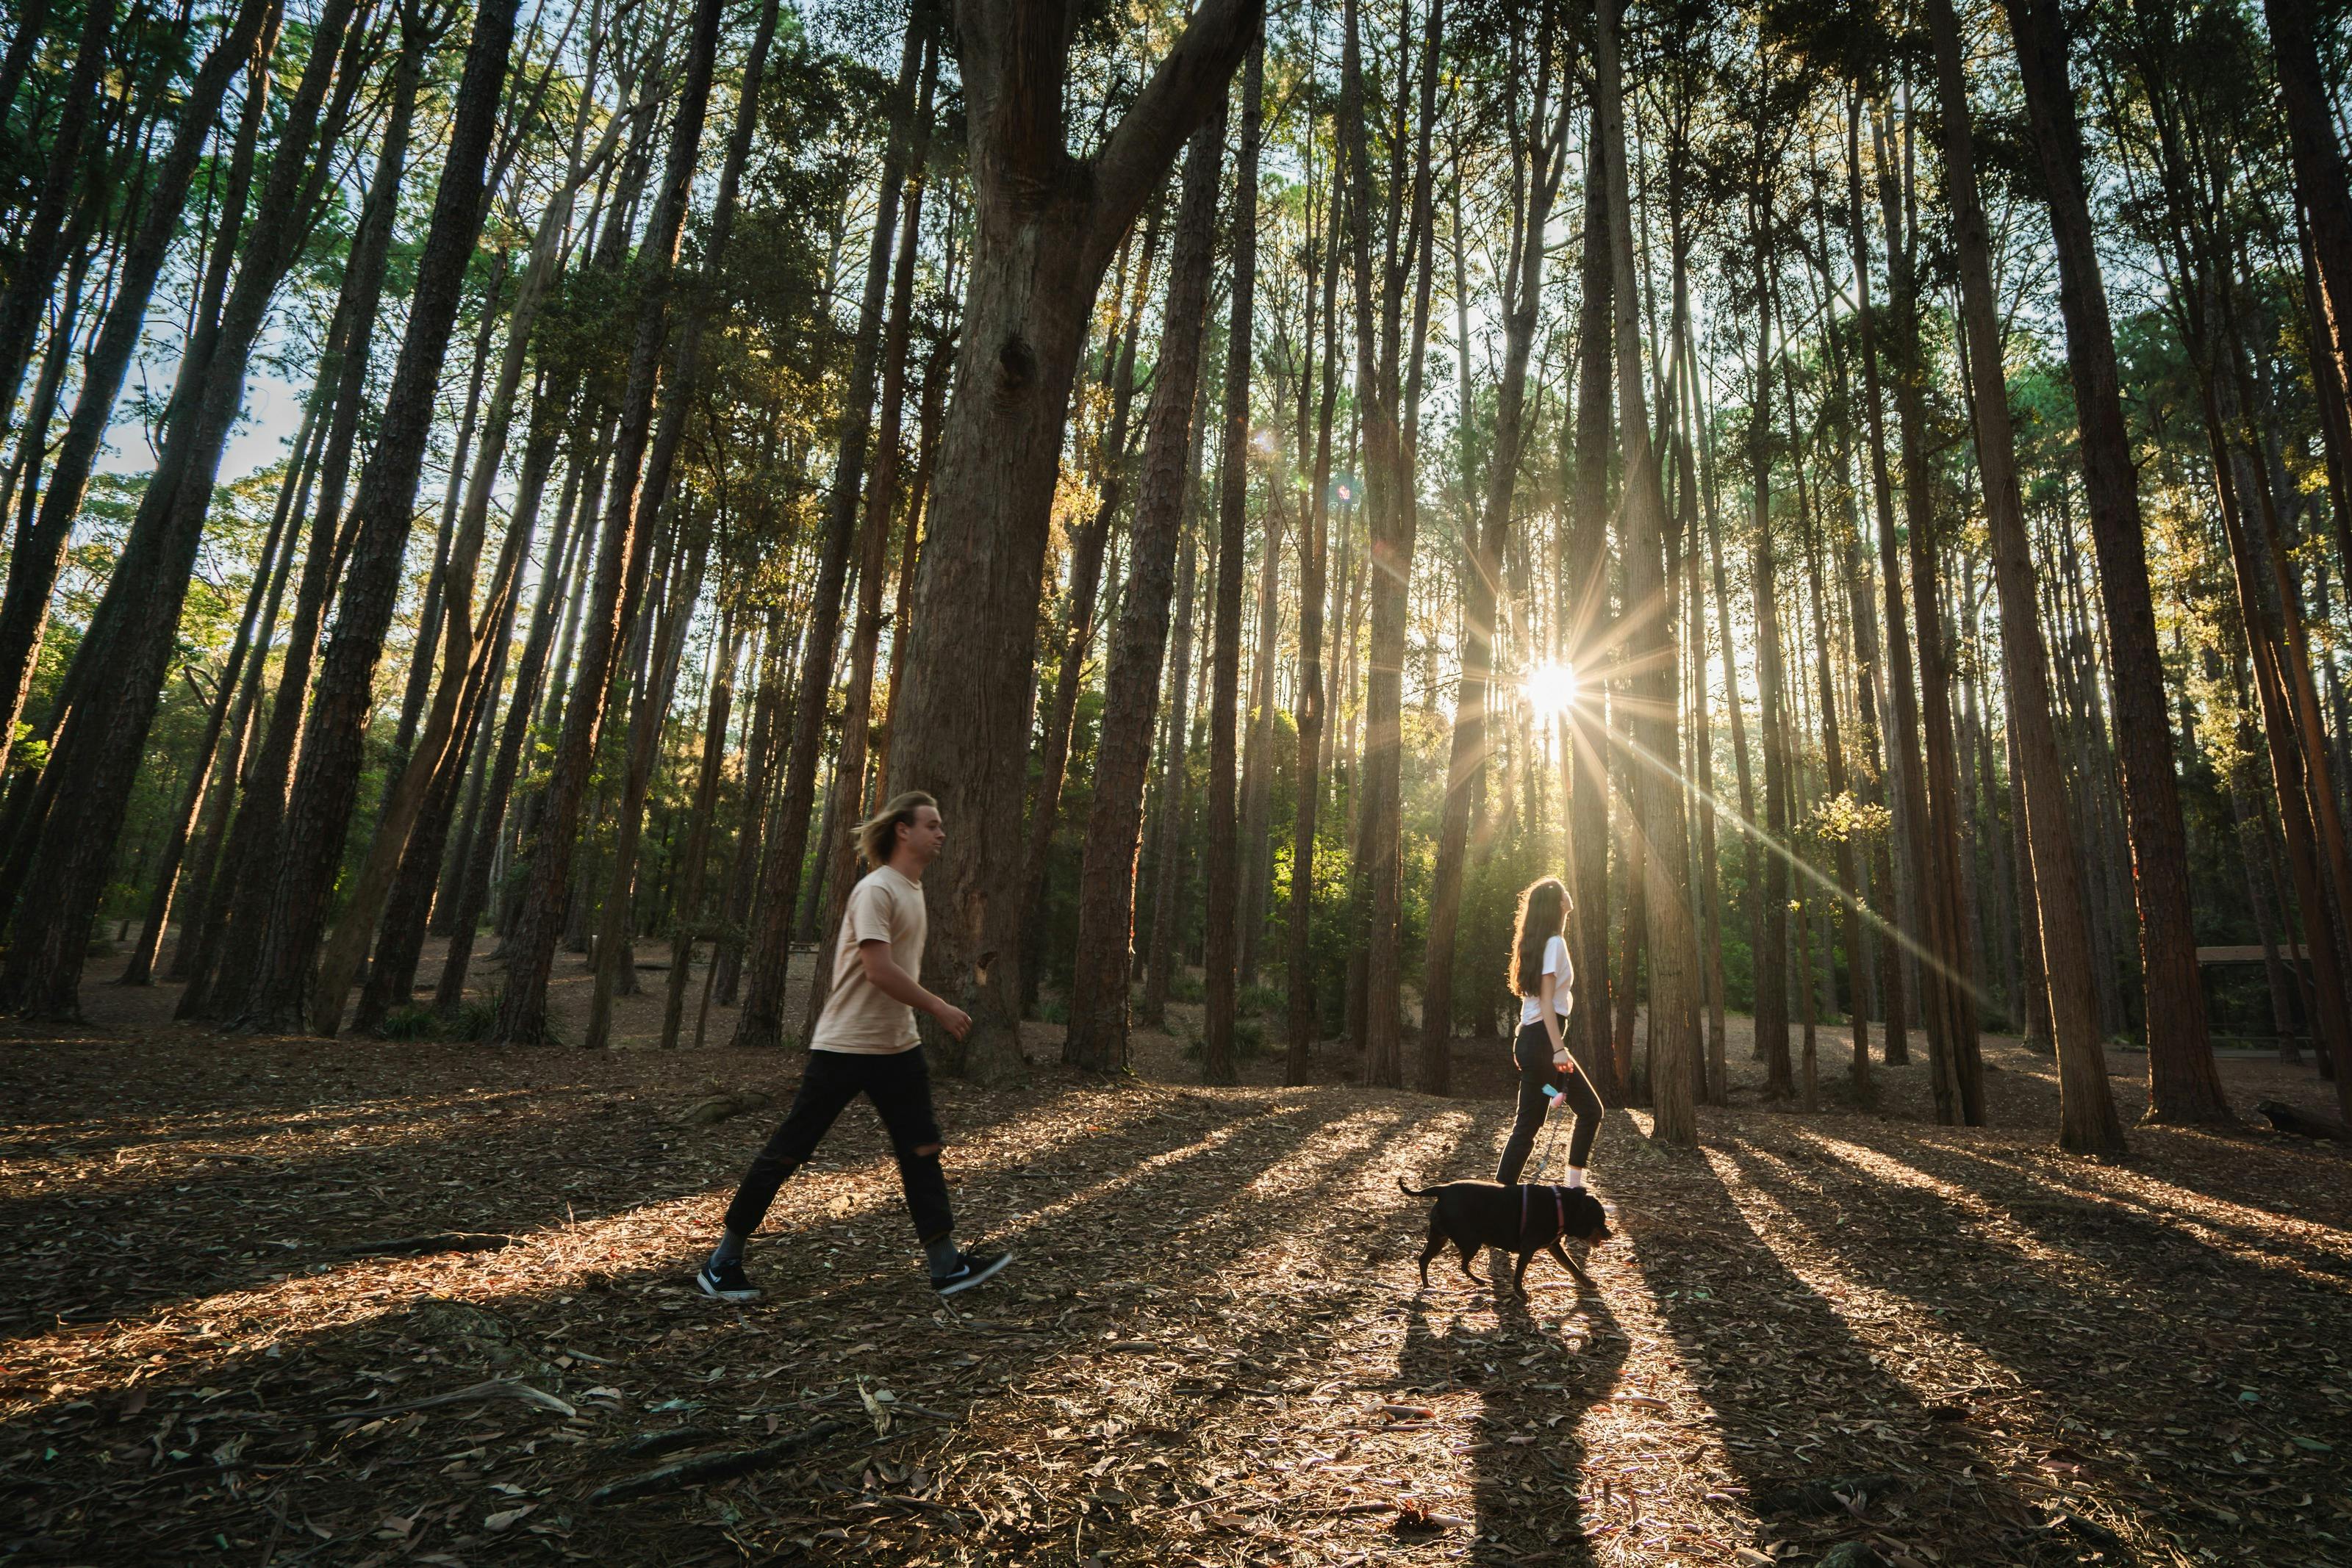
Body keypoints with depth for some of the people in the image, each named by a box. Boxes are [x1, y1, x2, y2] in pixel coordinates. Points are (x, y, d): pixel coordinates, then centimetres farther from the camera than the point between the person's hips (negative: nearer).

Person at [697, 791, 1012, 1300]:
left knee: (922, 1151, 7)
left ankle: (946, 1265, 14)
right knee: (788, 1152, 3)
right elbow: (880, 971, -25)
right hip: (844, 1047, -9)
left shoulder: (912, 889, 12)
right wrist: (941, 1010, -18)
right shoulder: (876, 890, -17)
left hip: (898, 1048, 9)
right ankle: (722, 1261, 19)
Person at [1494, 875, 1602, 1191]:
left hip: (1533, 1038, 10)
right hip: (1542, 1041, -10)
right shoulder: (1554, 942, -12)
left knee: (1590, 1109, 13)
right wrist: (1559, 1049, -21)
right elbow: (1546, 1000, -18)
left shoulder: (1536, 942, 14)